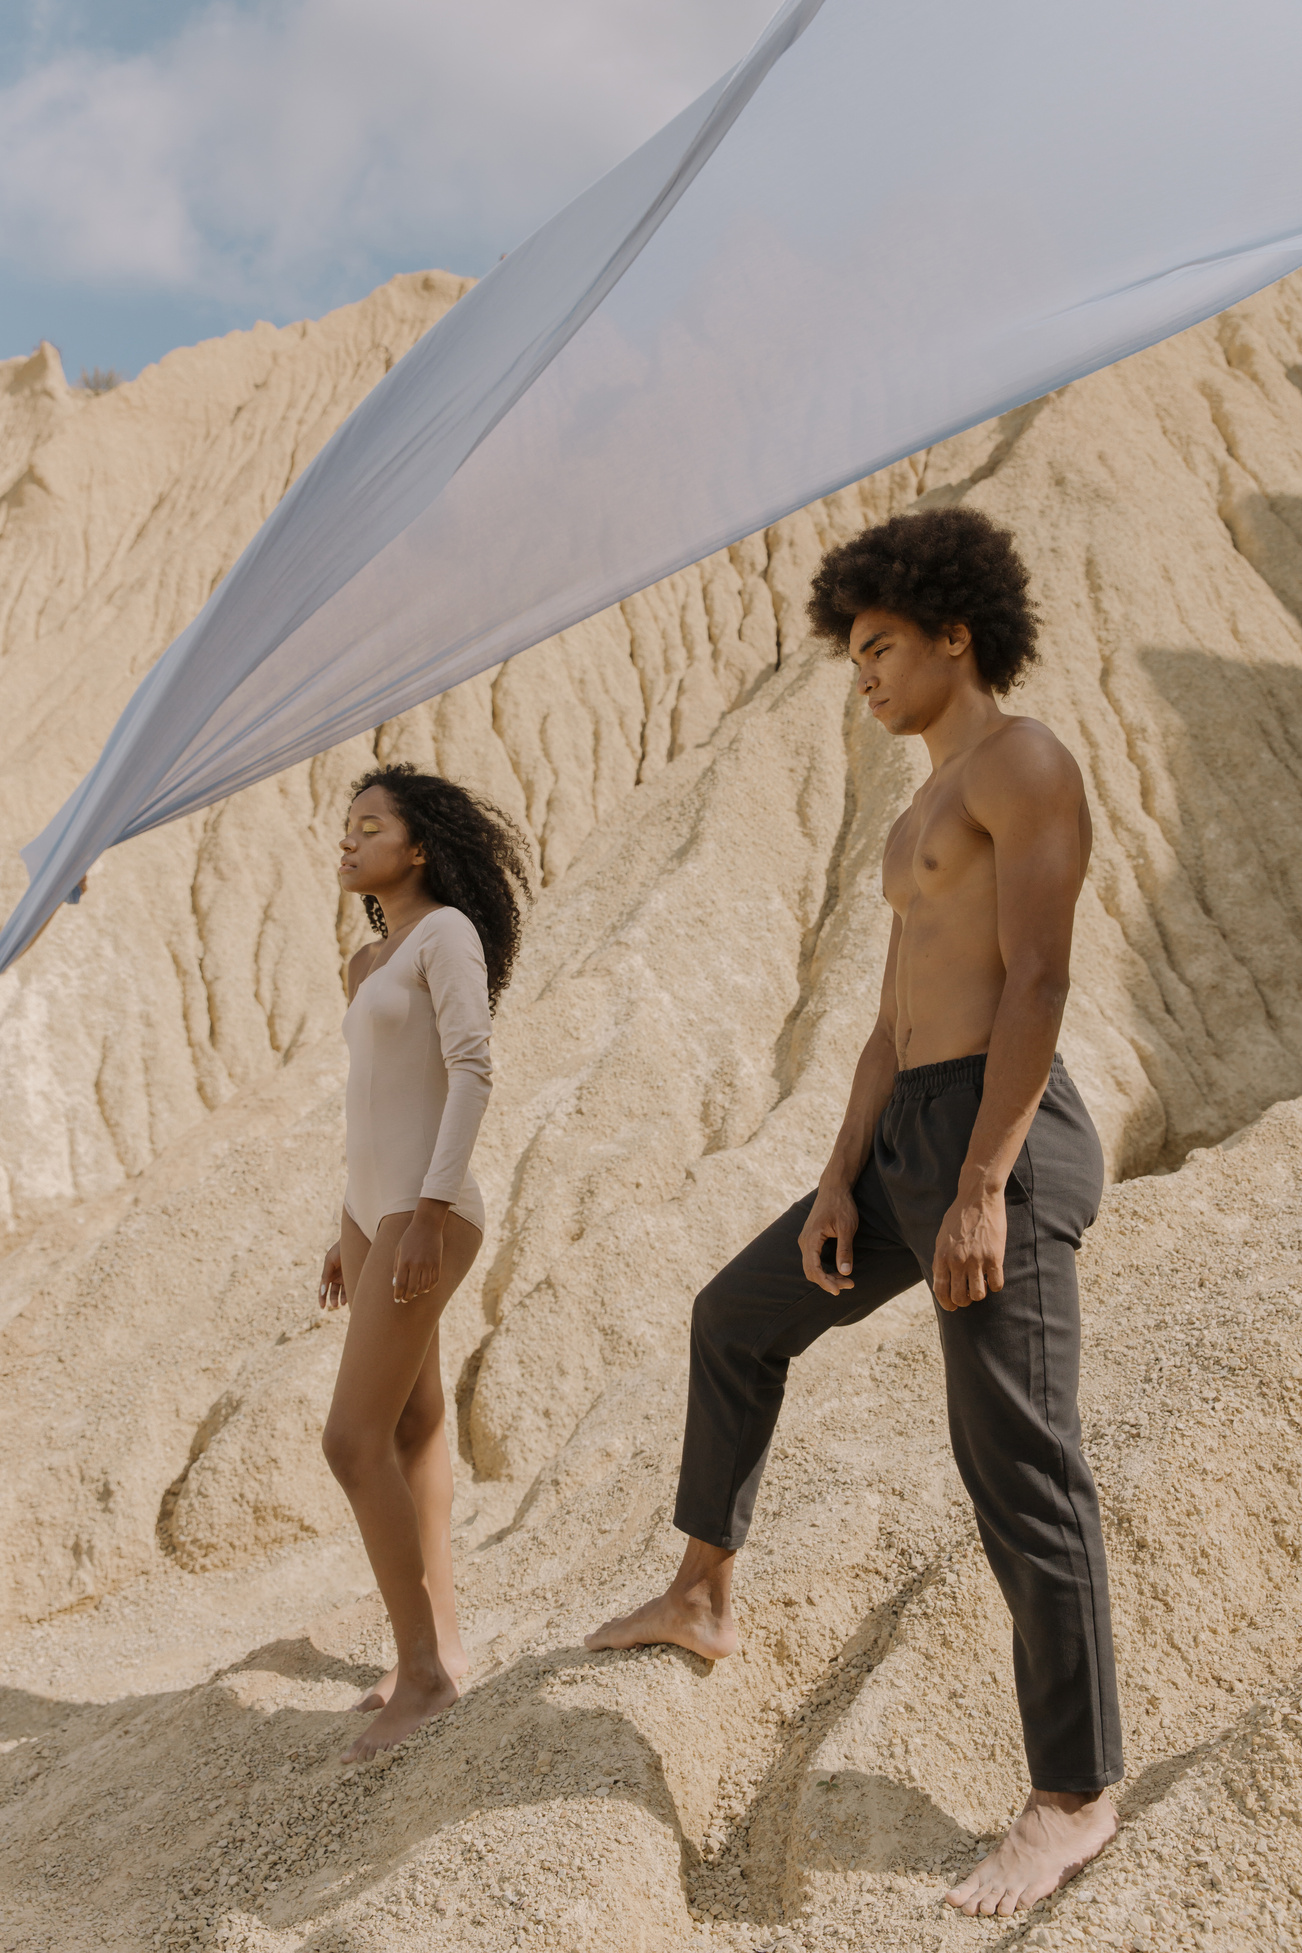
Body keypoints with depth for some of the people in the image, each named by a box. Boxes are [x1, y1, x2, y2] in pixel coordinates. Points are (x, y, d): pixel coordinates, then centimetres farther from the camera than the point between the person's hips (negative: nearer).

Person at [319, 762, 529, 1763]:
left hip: (427, 1214, -9)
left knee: (353, 1442, -12)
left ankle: (423, 1664, -2)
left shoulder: (448, 930, -9)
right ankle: (441, 1646, 20)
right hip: (378, 1209, 9)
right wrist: (352, 1230, 20)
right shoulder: (377, 963, 17)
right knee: (411, 1431, 11)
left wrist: (428, 1212, -24)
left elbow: (473, 1074, -18)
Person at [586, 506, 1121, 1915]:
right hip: (913, 1146, 10)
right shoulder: (918, 824, 24)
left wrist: (982, 1187, -22)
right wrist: (838, 1187, 10)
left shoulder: (1023, 759, -6)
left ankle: (1075, 1798, 11)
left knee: (1019, 1473, -4)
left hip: (1004, 1145, -10)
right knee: (736, 1321, 20)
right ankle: (701, 1601, 36)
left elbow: (1040, 978, -16)